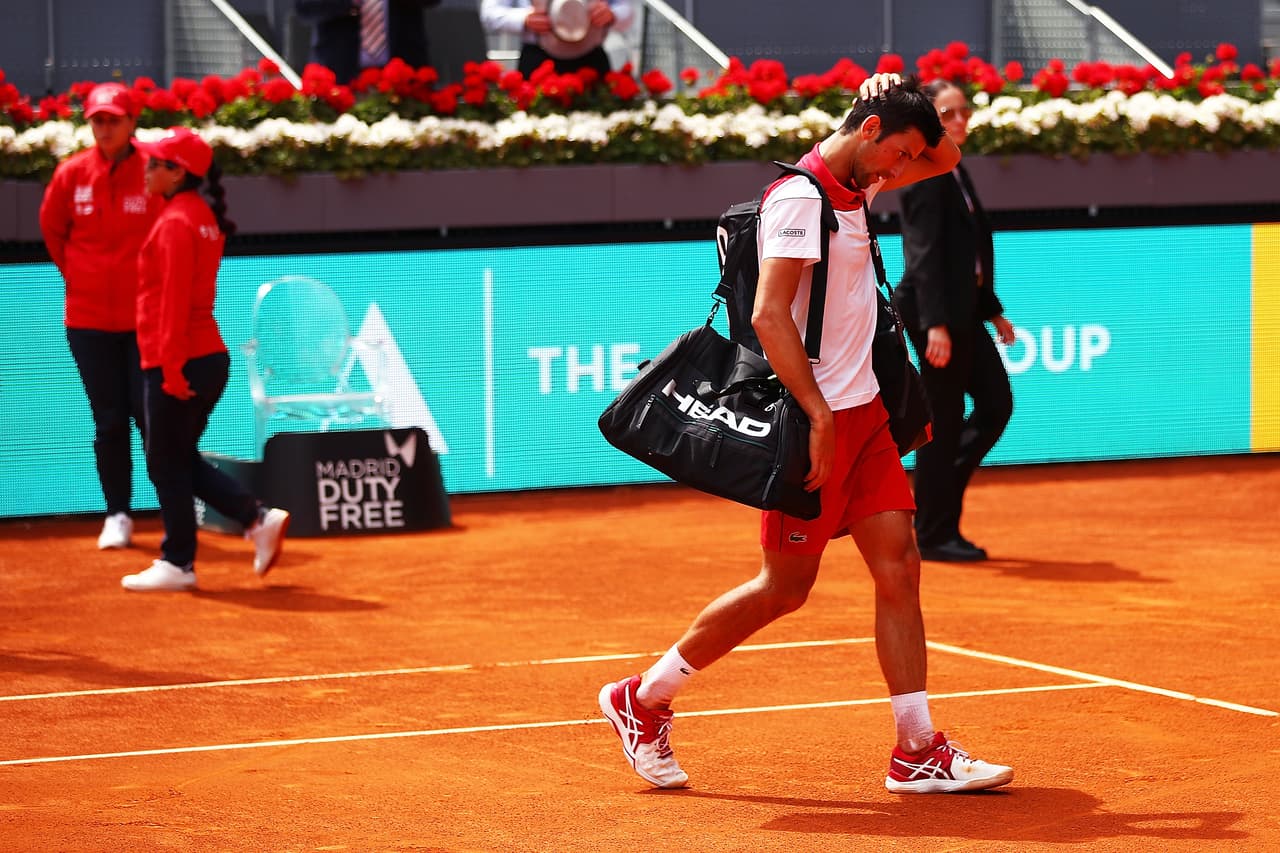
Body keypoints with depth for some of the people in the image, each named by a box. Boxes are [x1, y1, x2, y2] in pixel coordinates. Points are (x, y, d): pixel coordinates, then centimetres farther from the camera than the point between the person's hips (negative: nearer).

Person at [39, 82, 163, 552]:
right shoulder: (72, 174, -2)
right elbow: (52, 229, 14)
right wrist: (76, 275, 12)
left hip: (146, 316, -2)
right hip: (89, 319, 2)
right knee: (109, 420, 6)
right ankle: (118, 514, 15)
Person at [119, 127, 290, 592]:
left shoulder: (175, 222, -15)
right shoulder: (204, 216, 14)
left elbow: (175, 299, -20)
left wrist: (171, 365, -22)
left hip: (179, 365, -9)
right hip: (211, 356, 9)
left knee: (166, 463, 1)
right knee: (182, 461, 17)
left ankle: (177, 563, 8)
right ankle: (260, 518, 9)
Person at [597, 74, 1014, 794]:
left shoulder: (855, 188, 11)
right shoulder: (800, 199, -16)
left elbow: (945, 159, 27)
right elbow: (769, 316, -23)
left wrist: (904, 106, 7)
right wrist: (820, 418, -25)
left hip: (863, 413, 9)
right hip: (815, 418, -9)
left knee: (900, 566, 1)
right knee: (785, 587, 0)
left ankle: (919, 752, 2)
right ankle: (642, 700, 15)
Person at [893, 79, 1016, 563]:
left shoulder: (955, 174, 15)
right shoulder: (926, 175, -13)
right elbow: (924, 255, -19)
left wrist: (992, 310, 22)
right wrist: (935, 324, -24)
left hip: (963, 312, 10)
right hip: (936, 311, -10)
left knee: (996, 405, 11)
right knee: (944, 421, -3)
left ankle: (939, 490, 22)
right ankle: (934, 534, 5)